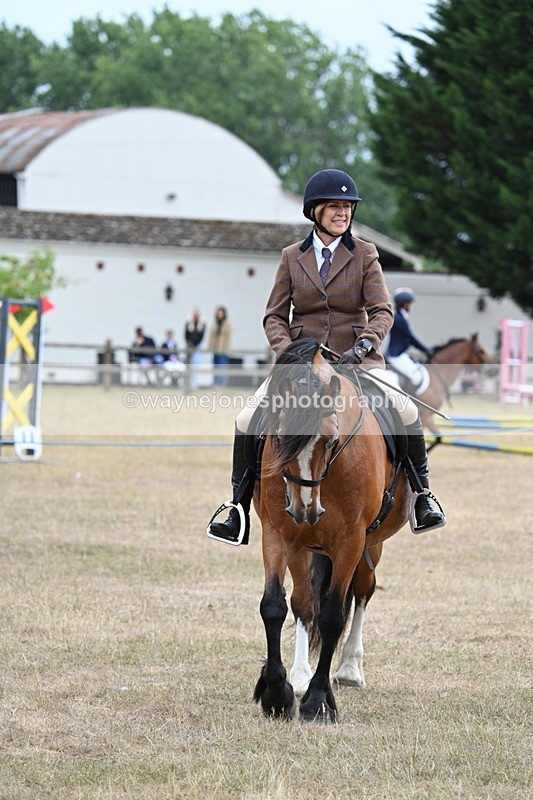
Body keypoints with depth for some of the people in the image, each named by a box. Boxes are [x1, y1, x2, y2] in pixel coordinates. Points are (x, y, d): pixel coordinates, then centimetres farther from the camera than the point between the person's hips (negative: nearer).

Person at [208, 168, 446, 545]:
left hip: (356, 359, -1)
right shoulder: (292, 257, 8)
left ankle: (422, 496, -6)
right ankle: (239, 516, -4)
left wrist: (363, 346, -24)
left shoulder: (365, 254, 4)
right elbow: (274, 316, 6)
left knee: (406, 412, -26)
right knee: (248, 421, -16)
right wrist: (288, 352, -13)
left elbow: (383, 311, -4)